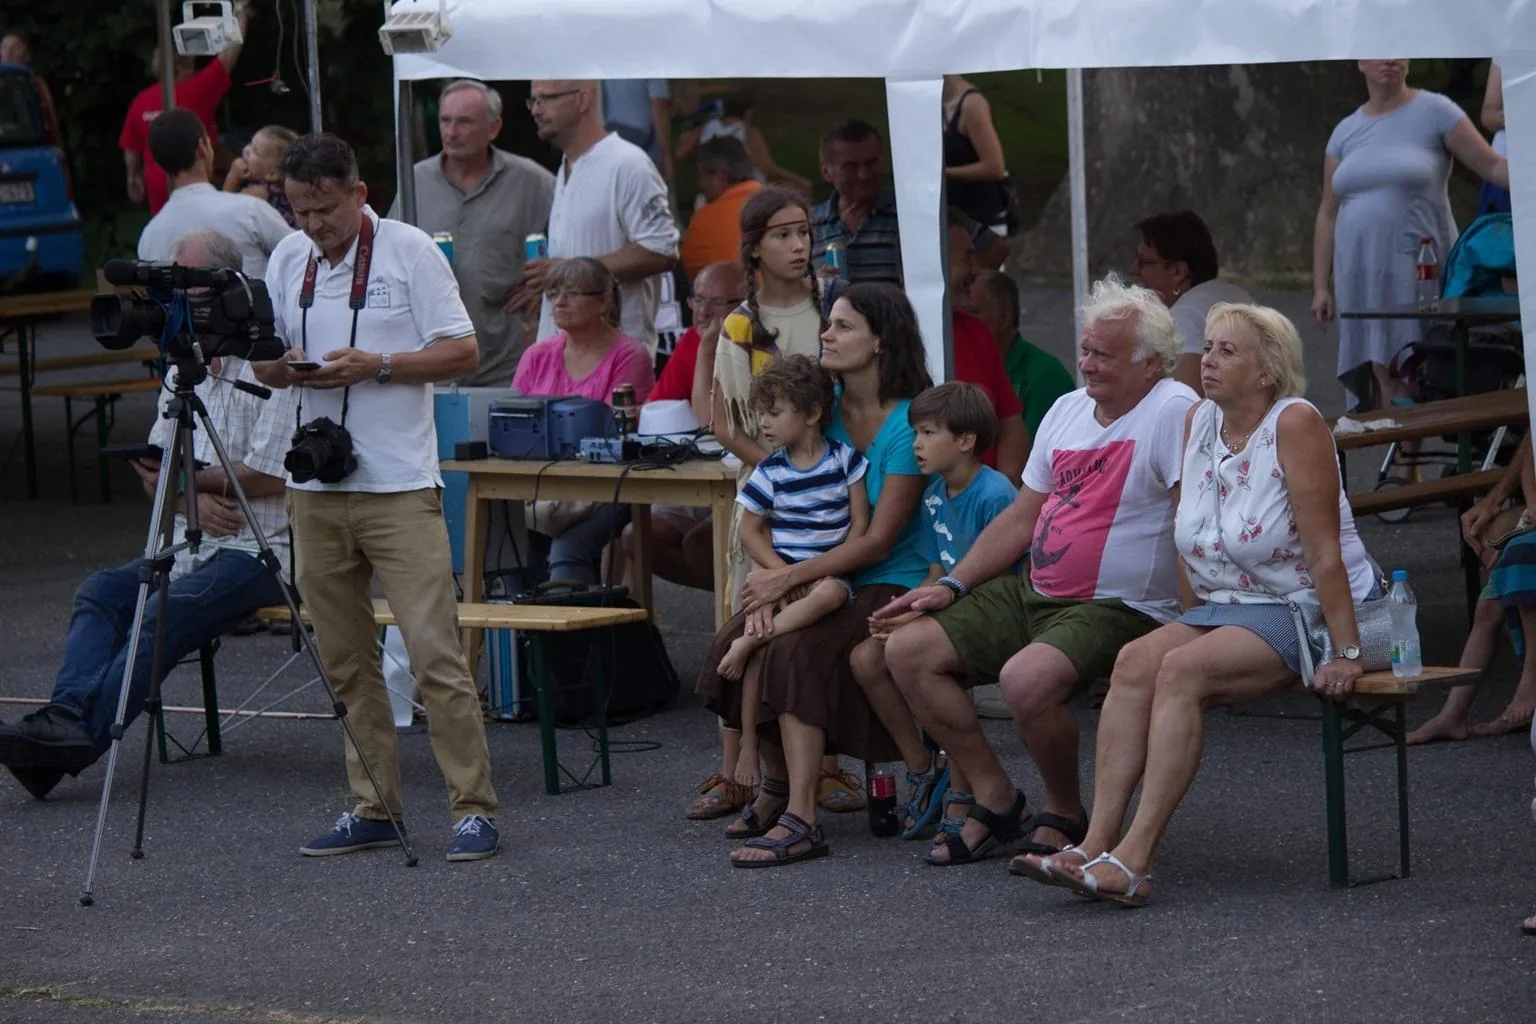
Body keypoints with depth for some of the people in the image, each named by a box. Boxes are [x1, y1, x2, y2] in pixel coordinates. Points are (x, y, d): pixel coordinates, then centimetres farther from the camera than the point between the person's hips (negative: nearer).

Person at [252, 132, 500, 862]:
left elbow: (461, 352, -5)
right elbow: (265, 365, 16)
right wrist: (282, 367, -7)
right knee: (344, 659, 8)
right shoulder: (288, 261, 12)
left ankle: (474, 808, -7)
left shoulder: (409, 252, -3)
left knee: (435, 652, -10)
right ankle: (372, 806, 15)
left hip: (399, 485, -5)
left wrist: (377, 366, -17)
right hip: (316, 486, 5)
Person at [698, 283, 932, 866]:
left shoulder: (907, 423, -14)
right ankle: (778, 781, 8)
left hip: (889, 585, -7)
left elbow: (878, 540, -16)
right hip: (824, 578, 7)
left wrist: (788, 578, -20)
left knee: (796, 651, -31)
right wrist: (769, 579, -9)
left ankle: (800, 821, -32)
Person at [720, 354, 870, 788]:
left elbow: (860, 521, 0)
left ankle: (749, 641, -33)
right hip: (779, 567, 1)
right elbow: (750, 530, 6)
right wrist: (782, 573, -9)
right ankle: (748, 744, -17)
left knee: (830, 594, -38)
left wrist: (830, 569, -11)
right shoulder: (771, 471, 3)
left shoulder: (844, 459, 1)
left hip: (830, 569, -1)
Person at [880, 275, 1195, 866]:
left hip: (1119, 611, -9)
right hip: (1034, 594, 9)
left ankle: (1063, 813, -7)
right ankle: (996, 800, 5)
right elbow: (1021, 517, 19)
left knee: (1027, 678, -35)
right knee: (908, 651, 0)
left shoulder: (1173, 412, -14)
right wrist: (951, 587, 11)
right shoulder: (1068, 410, 13)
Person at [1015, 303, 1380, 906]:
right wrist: (1191, 624, 7)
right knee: (1135, 662, -18)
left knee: (1183, 671, -28)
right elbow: (1190, 548, 13)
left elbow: (1324, 550, -20)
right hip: (1225, 607, 7)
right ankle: (1096, 844, -26)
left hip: (1303, 609, -7)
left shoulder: (1294, 425, -15)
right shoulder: (1199, 424, 7)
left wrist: (1346, 653, -23)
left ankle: (1135, 858, -34)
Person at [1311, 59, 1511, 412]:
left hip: (1418, 273, -4)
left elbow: (1493, 166, -2)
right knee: (1380, 384, -2)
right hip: (1362, 277, 4)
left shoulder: (1434, 111, 1)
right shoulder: (1346, 132, 13)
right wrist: (1320, 287, 11)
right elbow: (1328, 214, 15)